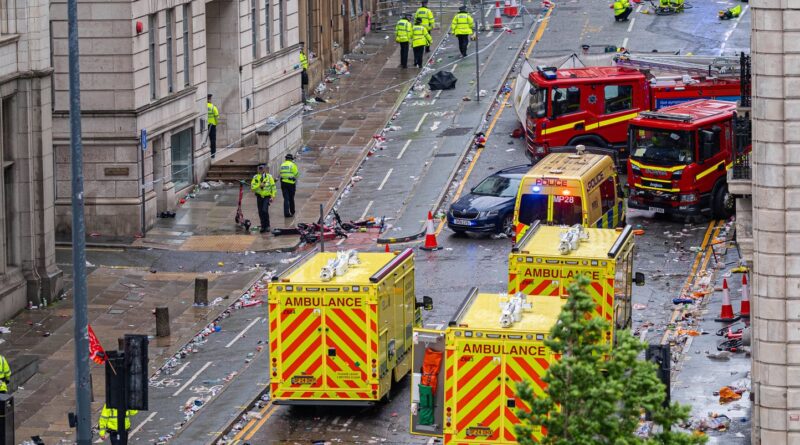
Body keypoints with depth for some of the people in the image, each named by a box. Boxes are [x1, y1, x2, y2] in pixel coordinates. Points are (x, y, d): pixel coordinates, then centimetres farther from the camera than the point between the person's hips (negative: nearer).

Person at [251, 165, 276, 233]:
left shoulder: (269, 177, -3)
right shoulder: (255, 177, 2)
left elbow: (273, 187, 1)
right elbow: (252, 187, -3)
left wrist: (272, 196, -6)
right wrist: (259, 185, -19)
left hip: (267, 197, -3)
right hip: (259, 197, 3)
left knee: (264, 210, -19)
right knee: (261, 212, 6)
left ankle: (267, 226, -6)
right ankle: (263, 226, 20)